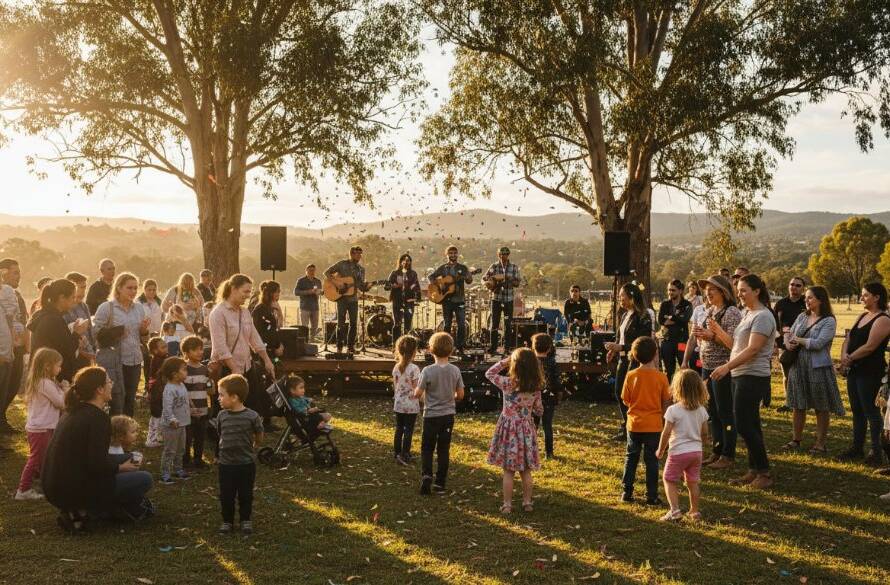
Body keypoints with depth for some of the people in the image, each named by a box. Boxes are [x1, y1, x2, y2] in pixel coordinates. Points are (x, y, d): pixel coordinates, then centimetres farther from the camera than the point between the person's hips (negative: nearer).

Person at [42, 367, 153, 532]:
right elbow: (98, 464, -22)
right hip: (75, 491, -9)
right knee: (144, 479, -3)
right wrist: (122, 467, -6)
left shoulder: (73, 412, 10)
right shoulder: (98, 417, -17)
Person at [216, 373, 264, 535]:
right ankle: (227, 521, 27)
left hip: (246, 464, -2)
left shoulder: (252, 417, -15)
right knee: (226, 495, 10)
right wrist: (228, 448, 8)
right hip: (226, 464, 3)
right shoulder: (222, 416, -4)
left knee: (245, 495, 11)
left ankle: (246, 520, 28)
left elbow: (259, 438, -1)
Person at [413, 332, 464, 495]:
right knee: (443, 449, 11)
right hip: (448, 415, 3)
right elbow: (460, 395, -1)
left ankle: (426, 474, -11)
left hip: (431, 416, -3)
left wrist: (422, 395, 8)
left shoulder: (428, 370, -17)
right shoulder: (455, 370, -6)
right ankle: (440, 484, 13)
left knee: (427, 448, 12)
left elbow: (417, 394, -14)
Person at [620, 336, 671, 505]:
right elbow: (666, 402, -4)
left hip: (634, 424, 2)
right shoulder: (661, 377, -10)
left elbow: (626, 400, 0)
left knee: (631, 458, 14)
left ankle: (627, 492, 16)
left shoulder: (631, 376, -7)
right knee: (651, 460, 6)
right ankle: (652, 496, 8)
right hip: (653, 425, -1)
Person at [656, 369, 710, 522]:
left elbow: (666, 432, -15)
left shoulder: (673, 410, -16)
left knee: (669, 480, 7)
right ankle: (695, 511, 22)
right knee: (693, 482, 15)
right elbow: (705, 432, 7)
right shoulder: (701, 410, -1)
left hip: (678, 452, -5)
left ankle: (675, 510, -5)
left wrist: (660, 450, -2)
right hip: (696, 451, 5)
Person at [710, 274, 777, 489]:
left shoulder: (762, 316, -14)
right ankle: (754, 471, 19)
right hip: (741, 375, 10)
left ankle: (764, 473, 0)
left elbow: (752, 349, -22)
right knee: (750, 425, 12)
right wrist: (718, 331, 6)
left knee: (744, 425, -9)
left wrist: (727, 366, -25)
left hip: (752, 377, -10)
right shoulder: (746, 314, 16)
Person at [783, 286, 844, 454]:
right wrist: (788, 343, -9)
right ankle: (796, 439, 24)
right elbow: (789, 333, 13)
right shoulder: (802, 317, 10)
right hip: (798, 366, 6)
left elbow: (818, 343, -18)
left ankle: (821, 443, 12)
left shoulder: (829, 321, -9)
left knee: (821, 408, 3)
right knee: (798, 405, 13)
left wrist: (798, 340, -8)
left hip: (818, 367, -6)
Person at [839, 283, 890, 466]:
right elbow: (848, 338, 12)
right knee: (857, 410, 12)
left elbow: (870, 346, -19)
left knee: (870, 409, -5)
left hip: (870, 372, -9)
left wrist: (850, 358, -9)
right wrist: (844, 355, -7)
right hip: (854, 370, 9)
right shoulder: (862, 316, 15)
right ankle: (857, 447, 20)